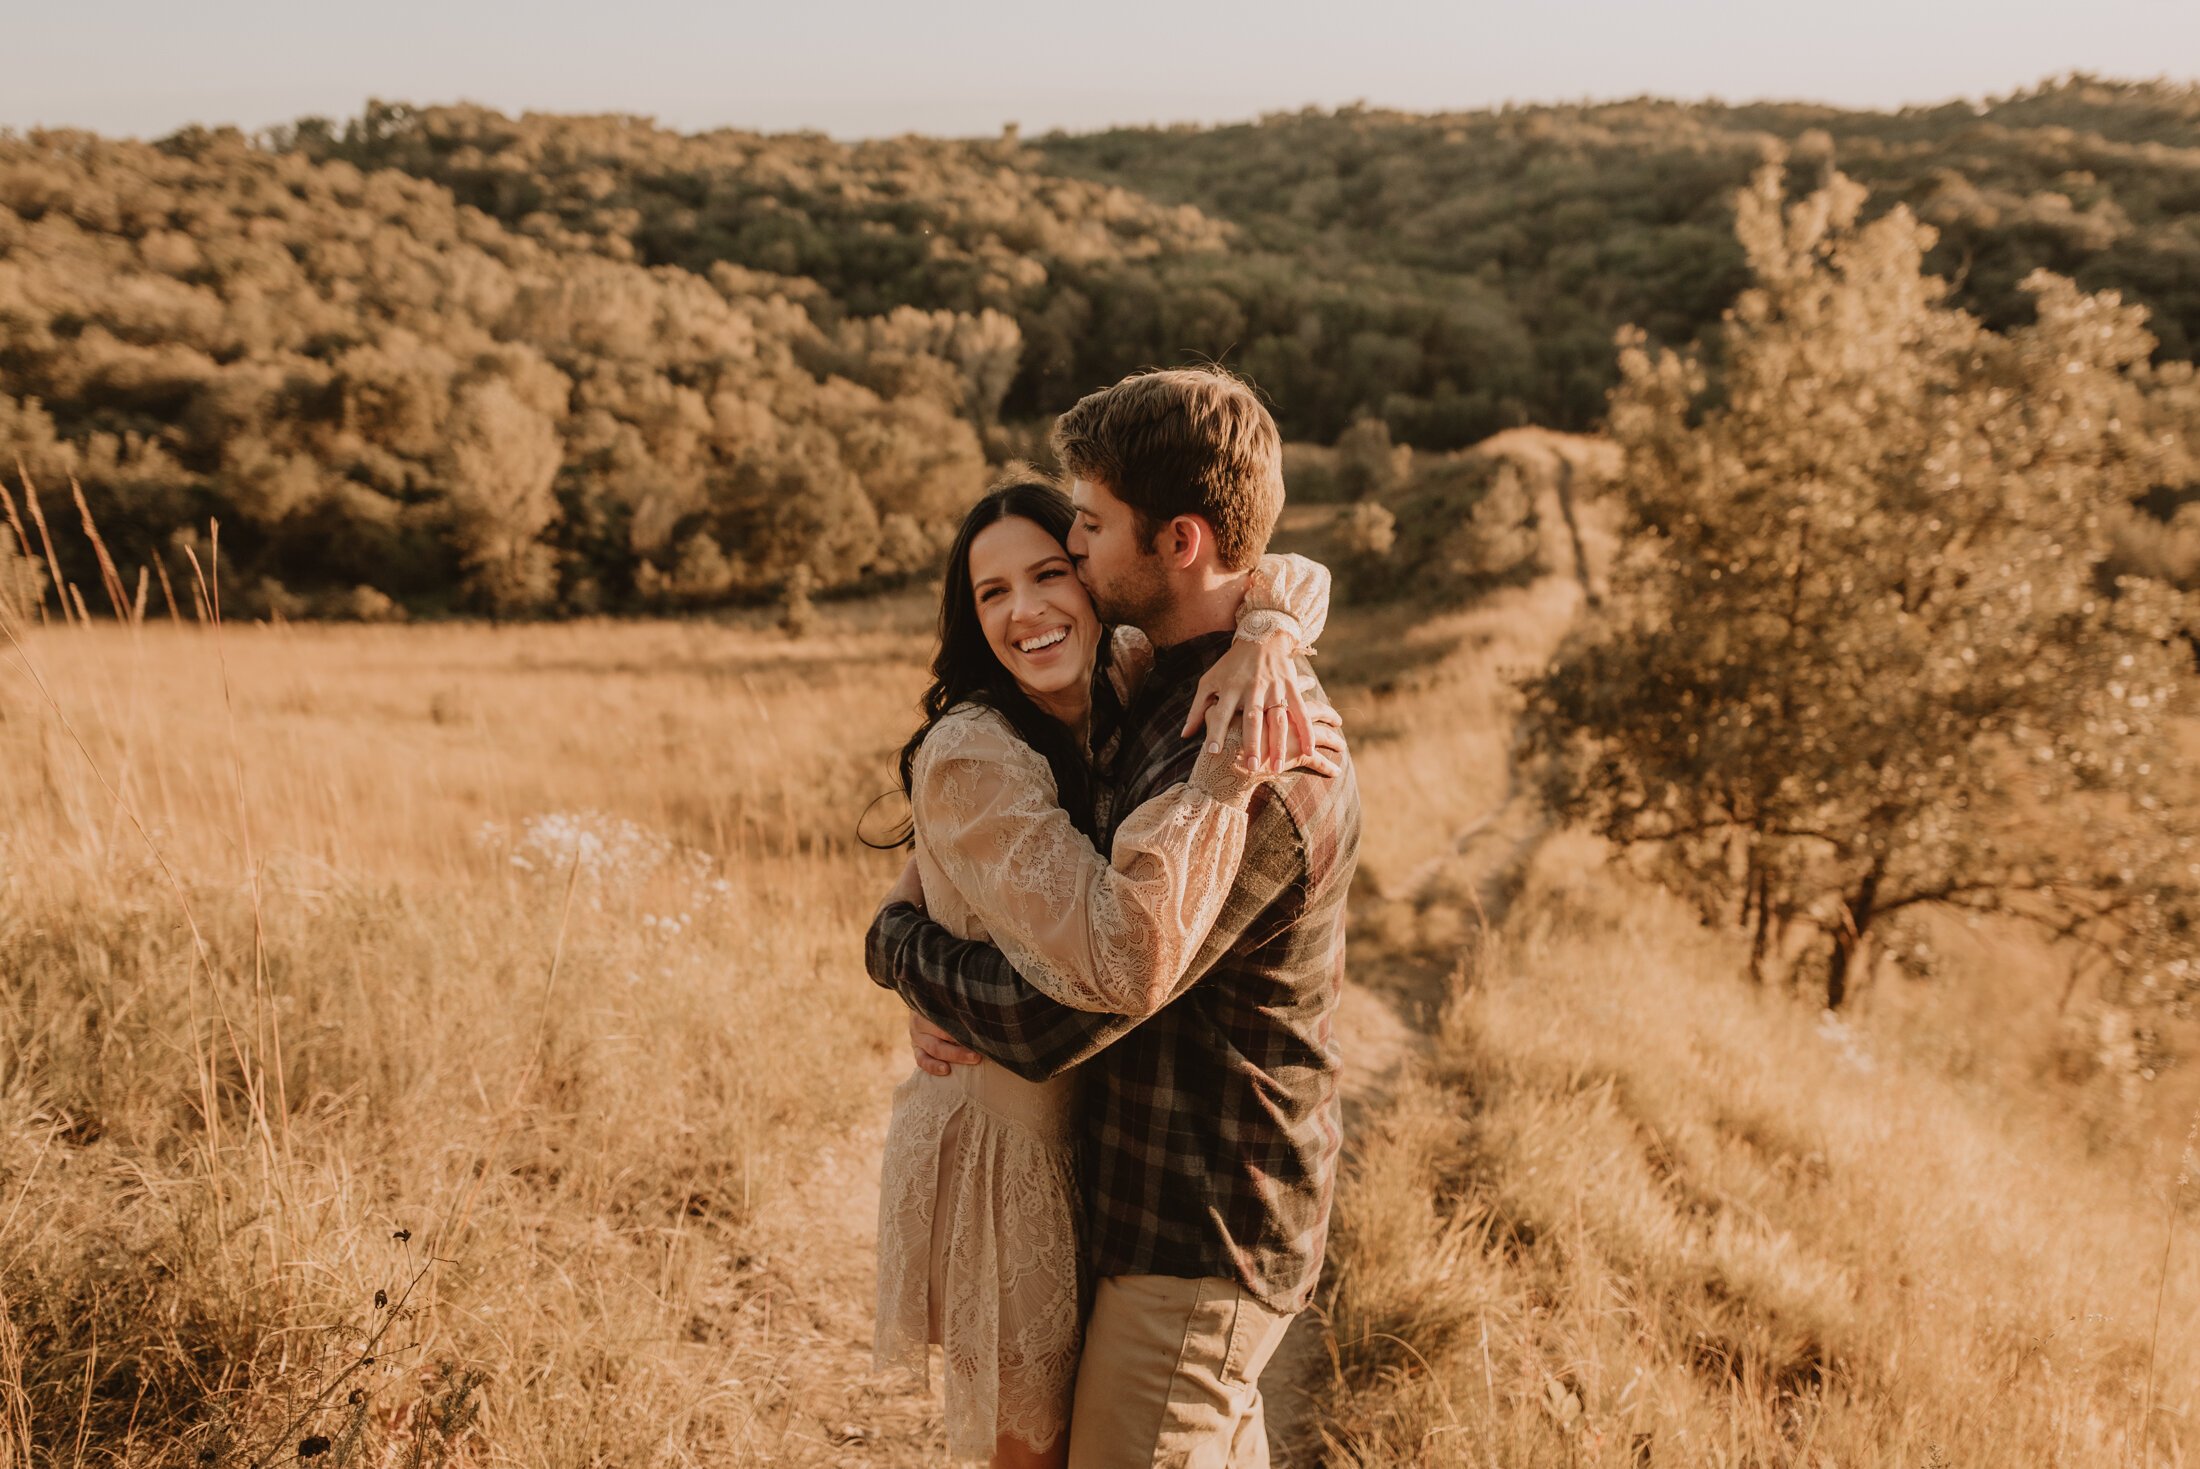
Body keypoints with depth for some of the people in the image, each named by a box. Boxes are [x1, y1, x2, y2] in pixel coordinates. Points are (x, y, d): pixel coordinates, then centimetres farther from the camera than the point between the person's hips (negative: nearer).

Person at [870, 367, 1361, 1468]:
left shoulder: (1253, 773, -30)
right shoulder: (1171, 689, 4)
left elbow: (1048, 1022, -29)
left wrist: (899, 940, -10)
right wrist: (947, 1002, -6)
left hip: (1197, 1237, -10)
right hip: (1170, 1198, 10)